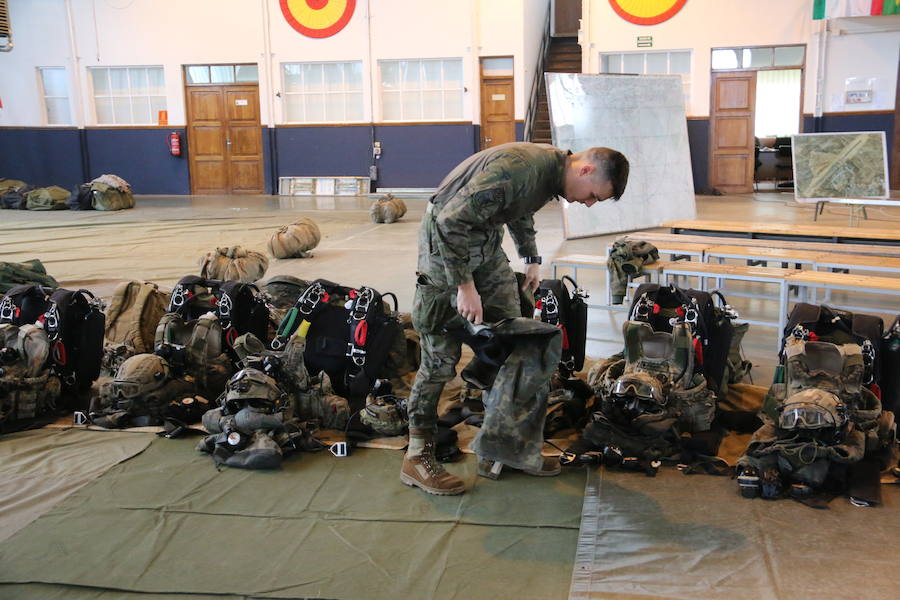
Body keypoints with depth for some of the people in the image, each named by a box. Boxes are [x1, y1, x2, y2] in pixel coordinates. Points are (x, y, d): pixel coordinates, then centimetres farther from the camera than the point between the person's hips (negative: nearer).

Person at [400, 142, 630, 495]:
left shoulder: (552, 171, 2)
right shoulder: (520, 168, -29)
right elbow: (451, 221, -29)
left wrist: (531, 259, 16)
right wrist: (465, 286, -25)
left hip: (486, 240, 9)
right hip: (446, 238, -9)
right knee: (441, 354, -8)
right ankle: (417, 457, 4)